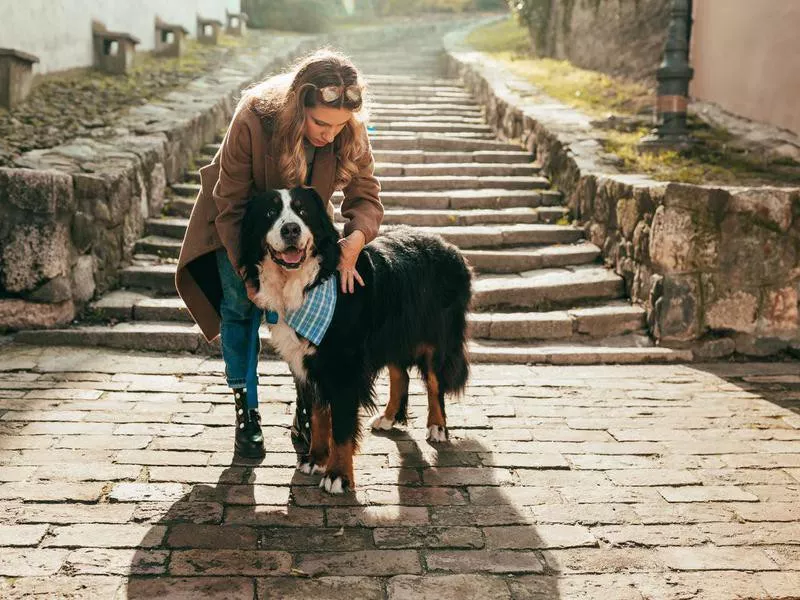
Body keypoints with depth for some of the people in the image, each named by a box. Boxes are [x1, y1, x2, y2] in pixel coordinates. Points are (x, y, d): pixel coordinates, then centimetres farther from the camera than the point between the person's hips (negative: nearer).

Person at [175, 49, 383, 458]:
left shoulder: (351, 133, -30)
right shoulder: (251, 121, -38)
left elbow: (365, 196, -20)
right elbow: (231, 206, -28)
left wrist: (354, 240, -42)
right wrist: (248, 272, -32)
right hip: (241, 221, -2)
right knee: (240, 306, -4)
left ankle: (306, 415, 8)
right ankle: (246, 411, 11)